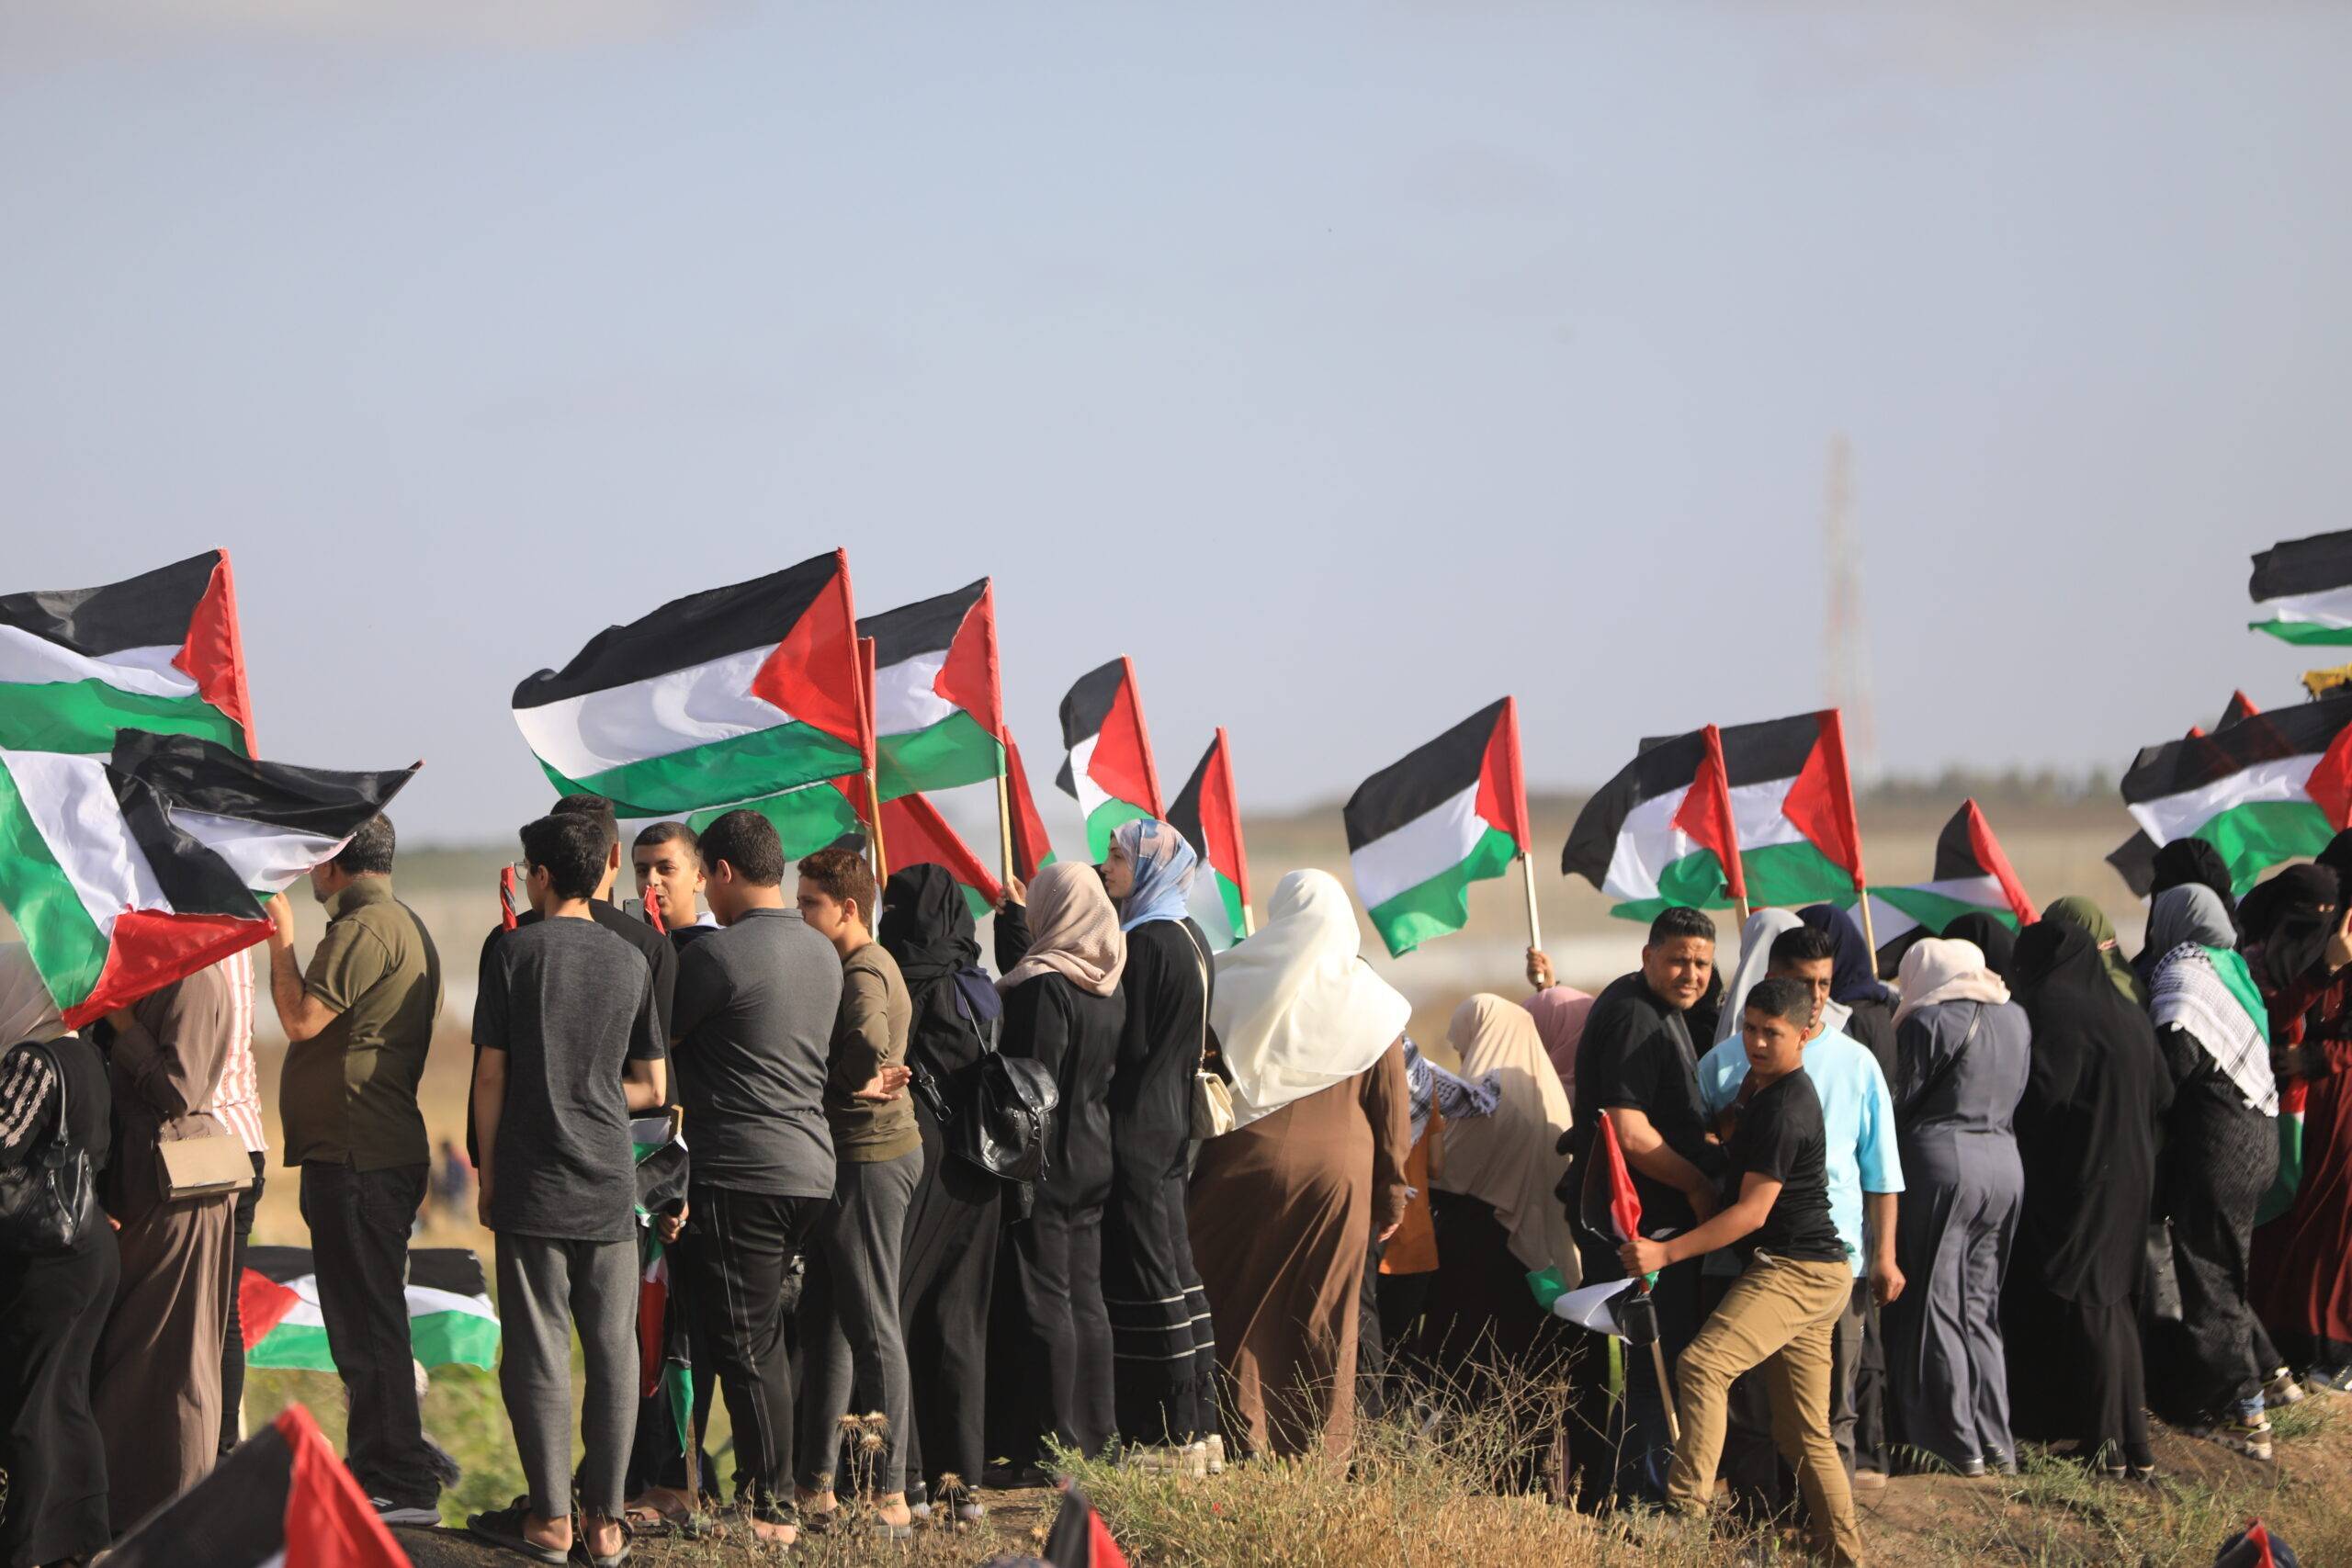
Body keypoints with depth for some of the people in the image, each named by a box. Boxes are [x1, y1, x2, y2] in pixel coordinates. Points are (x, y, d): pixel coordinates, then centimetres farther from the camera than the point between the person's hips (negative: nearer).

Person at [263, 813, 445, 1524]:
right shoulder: (404, 926, 19)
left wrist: (280, 940, -9)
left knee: (366, 1318, -9)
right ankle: (379, 1462, 25)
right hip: (384, 1148, 11)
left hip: (356, 1157, -11)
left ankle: (401, 1484, -8)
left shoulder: (365, 929, -16)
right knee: (369, 1314, 18)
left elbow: (302, 1018, -20)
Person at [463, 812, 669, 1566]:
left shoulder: (516, 951, -4)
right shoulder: (630, 961, 6)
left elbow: (490, 1076, -3)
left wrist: (487, 1173, 5)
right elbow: (653, 1089, 10)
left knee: (537, 1350, 1)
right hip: (611, 1189, 3)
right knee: (612, 1351, 5)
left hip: (534, 1184, -3)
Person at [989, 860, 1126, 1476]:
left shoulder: (1045, 985, -16)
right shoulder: (1111, 987, 7)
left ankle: (1053, 1446, -5)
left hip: (1045, 1163, -8)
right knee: (1086, 1299, 13)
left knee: (1042, 1303, -5)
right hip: (1094, 1161, 8)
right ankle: (1093, 1436, 17)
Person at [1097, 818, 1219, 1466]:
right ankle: (1198, 1427, 16)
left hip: (1133, 1131, -10)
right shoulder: (1192, 940, 12)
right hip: (1173, 1124, 10)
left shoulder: (1143, 945, -17)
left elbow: (1126, 1045, -17)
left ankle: (1177, 1438, -3)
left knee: (1146, 1275, -5)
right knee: (1174, 1268, 13)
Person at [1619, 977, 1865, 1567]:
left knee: (1703, 1364, -27)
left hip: (1794, 1270, -11)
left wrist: (1666, 1252, -22)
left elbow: (1752, 1211, -19)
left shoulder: (1783, 1108, -16)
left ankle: (1685, 1512, -34)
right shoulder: (1763, 1088, 15)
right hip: (1813, 1273, 11)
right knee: (1804, 1431, 12)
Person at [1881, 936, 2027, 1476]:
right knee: (1981, 1308, 14)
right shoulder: (2015, 1018, 10)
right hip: (2006, 1165, 7)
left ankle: (1958, 1442, 1)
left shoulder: (1928, 1021, -10)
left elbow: (1903, 1105, -7)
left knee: (1933, 1307, 2)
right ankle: (1996, 1441, 12)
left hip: (1942, 1159, -7)